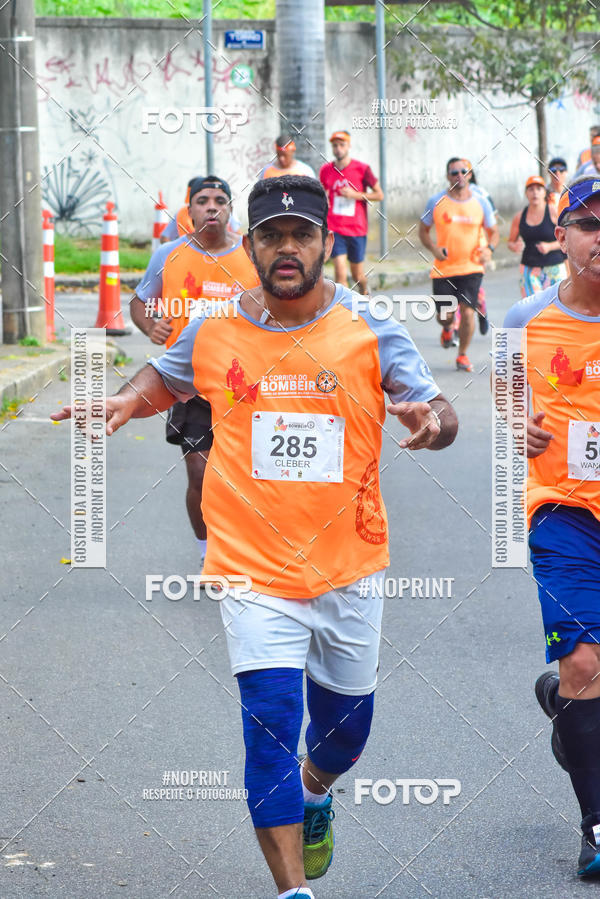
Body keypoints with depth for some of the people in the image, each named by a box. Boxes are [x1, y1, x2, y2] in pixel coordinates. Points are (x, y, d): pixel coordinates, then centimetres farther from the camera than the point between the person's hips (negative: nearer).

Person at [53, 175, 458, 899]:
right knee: (271, 721, -15)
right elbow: (165, 380, 18)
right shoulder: (214, 330, -1)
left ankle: (314, 790, 52)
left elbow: (441, 415, -7)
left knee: (344, 729, 17)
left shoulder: (368, 331, -6)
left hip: (349, 566, 1)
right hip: (253, 567, -1)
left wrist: (430, 418, -31)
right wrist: (127, 401, -4)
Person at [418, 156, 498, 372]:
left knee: (468, 311, -12)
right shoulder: (436, 202, 0)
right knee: (444, 315, 0)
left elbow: (493, 231, 11)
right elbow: (423, 230, 9)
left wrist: (489, 249, -11)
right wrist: (434, 249, -11)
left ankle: (462, 355, 9)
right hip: (443, 269, 0)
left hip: (471, 268, 0)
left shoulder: (481, 203, 3)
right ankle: (447, 328, 40)